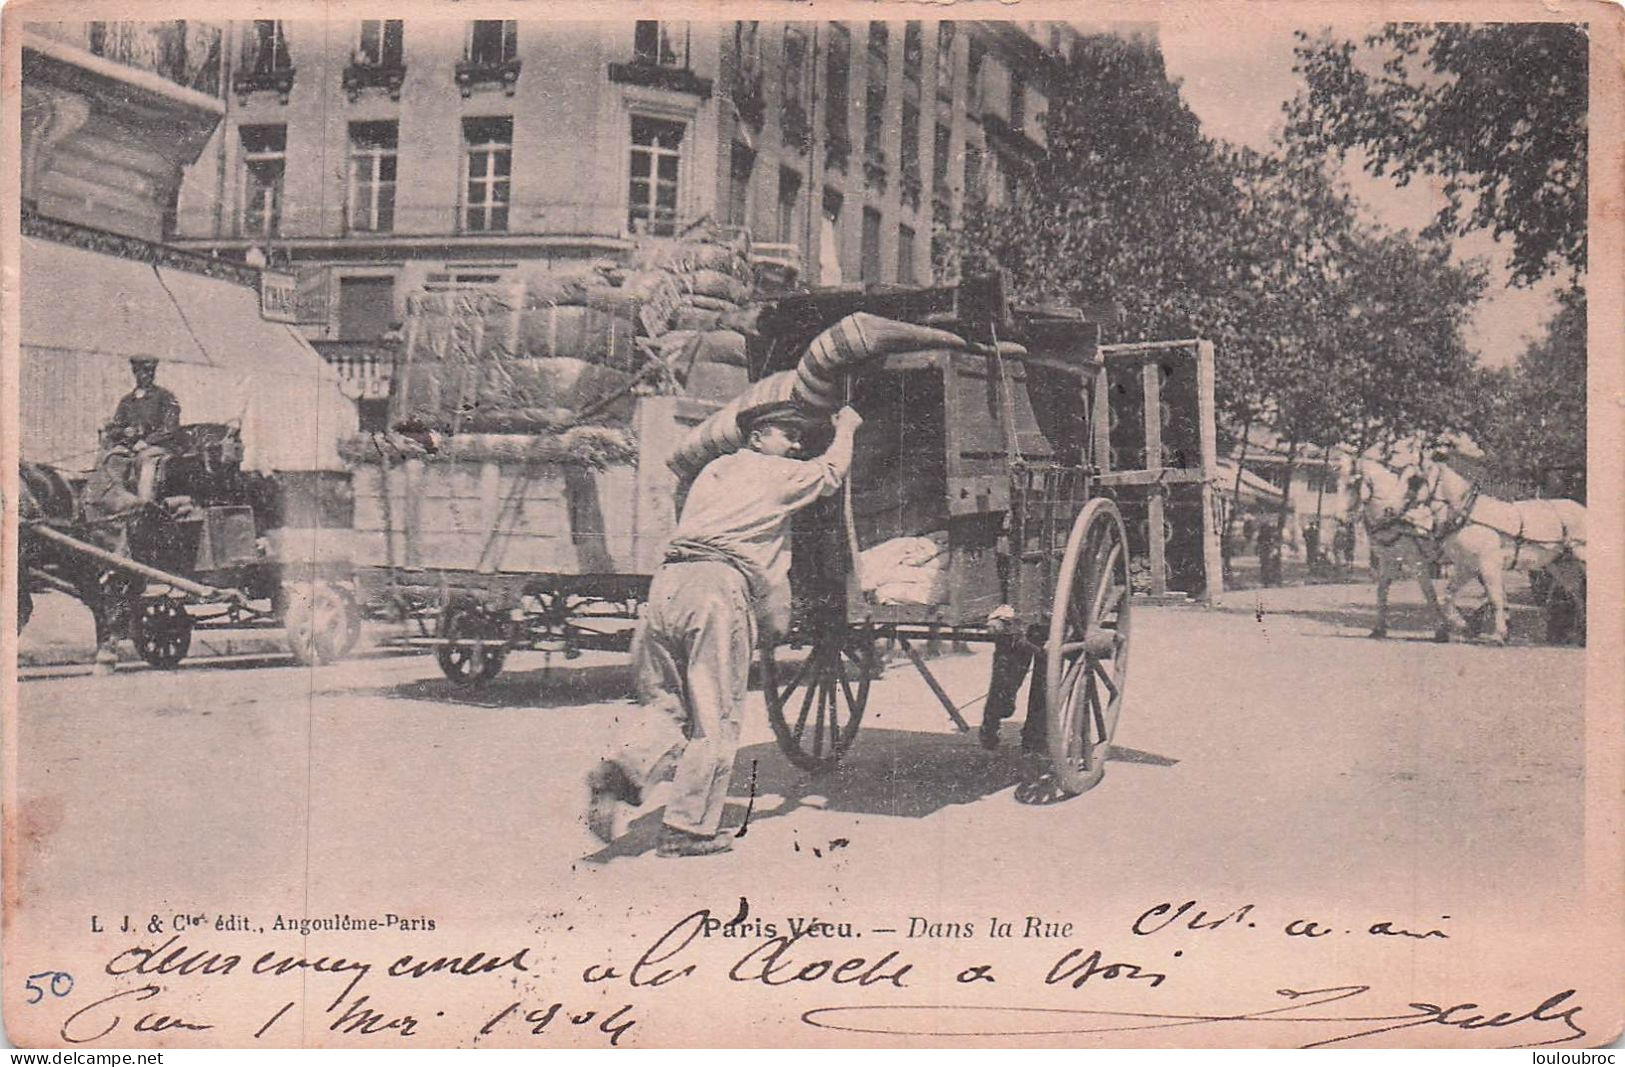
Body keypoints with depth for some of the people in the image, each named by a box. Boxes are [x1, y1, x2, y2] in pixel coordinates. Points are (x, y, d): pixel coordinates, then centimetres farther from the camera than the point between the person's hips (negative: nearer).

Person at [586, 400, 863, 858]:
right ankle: (688, 828, 1)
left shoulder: (715, 469, 30)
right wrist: (845, 430, 50)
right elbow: (832, 471, 30)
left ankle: (623, 768, -15)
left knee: (662, 701, 13)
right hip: (719, 585, -6)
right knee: (714, 717, 1)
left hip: (667, 579, 6)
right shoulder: (781, 474, 13)